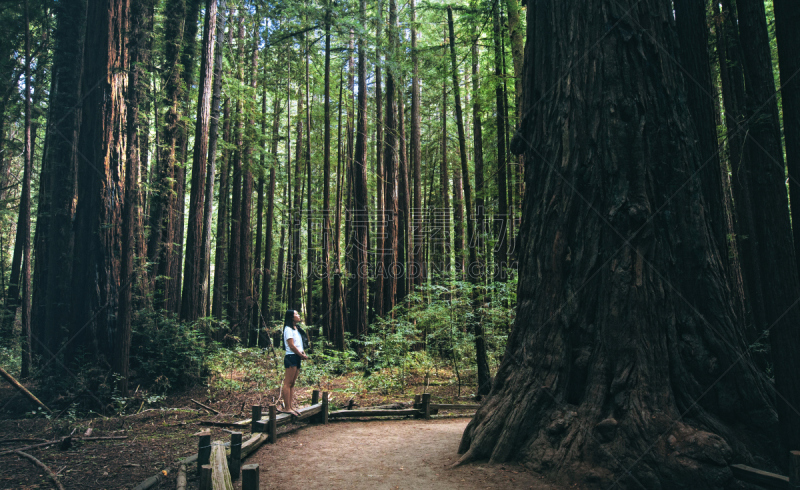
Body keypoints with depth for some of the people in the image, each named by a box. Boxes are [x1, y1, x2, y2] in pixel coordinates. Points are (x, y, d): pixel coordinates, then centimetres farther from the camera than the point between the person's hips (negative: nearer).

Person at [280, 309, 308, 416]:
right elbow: (291, 345, -14)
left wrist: (303, 352, 3)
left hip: (297, 358, 9)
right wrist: (302, 355, -8)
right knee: (288, 383, -8)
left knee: (292, 383, 9)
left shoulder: (296, 329, 19)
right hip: (291, 357, -9)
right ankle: (287, 408, -8)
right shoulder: (288, 329, -9)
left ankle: (290, 407, 11)